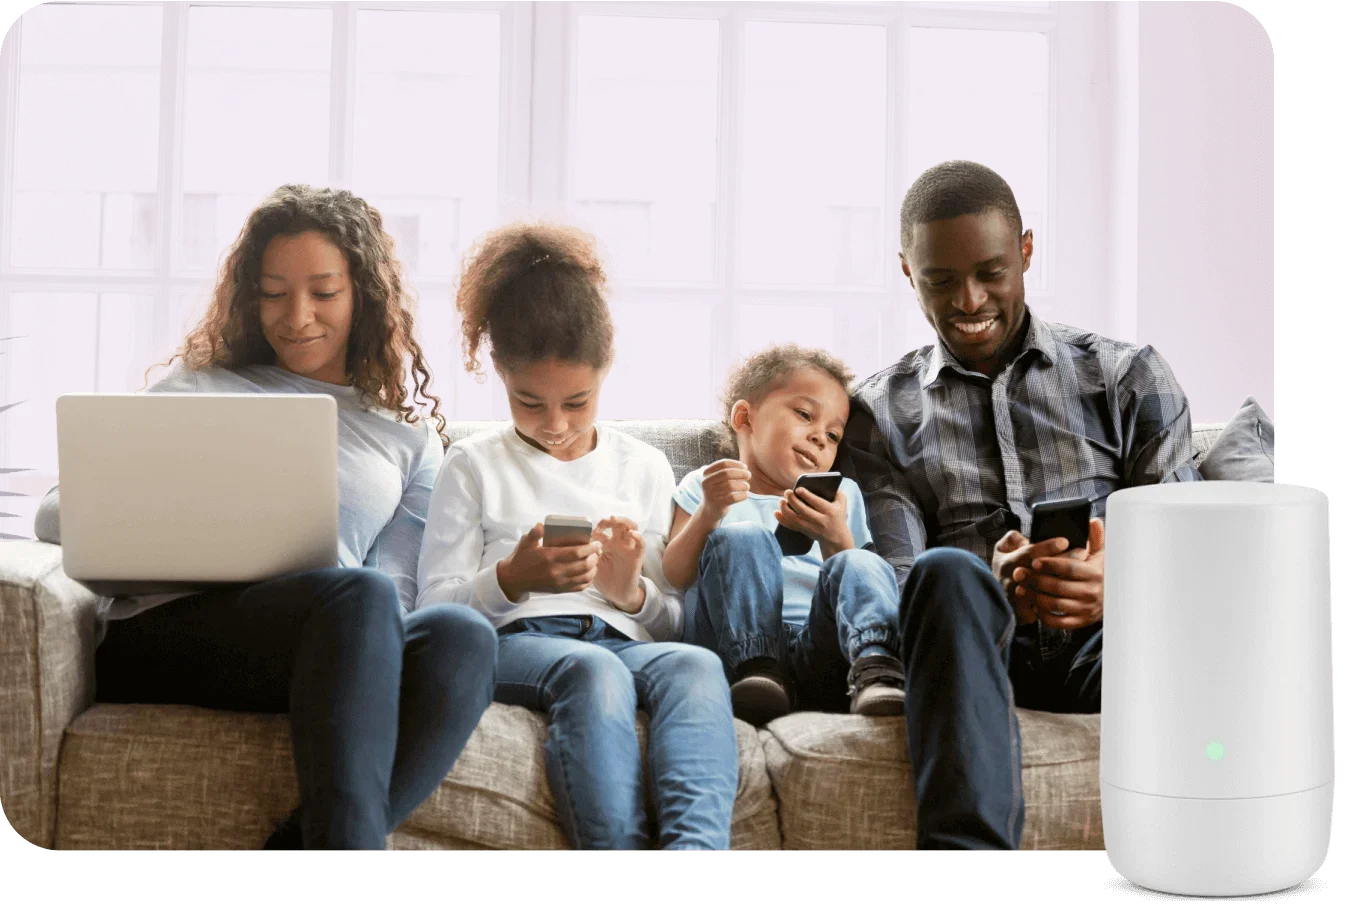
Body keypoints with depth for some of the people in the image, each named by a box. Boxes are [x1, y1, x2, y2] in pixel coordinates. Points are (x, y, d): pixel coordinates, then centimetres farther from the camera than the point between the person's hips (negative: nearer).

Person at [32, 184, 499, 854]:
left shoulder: (410, 434, 23)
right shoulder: (198, 386, 22)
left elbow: (397, 583, 14)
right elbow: (55, 514, 17)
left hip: (337, 654, 2)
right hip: (163, 629, -1)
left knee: (462, 636, -34)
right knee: (360, 595, -35)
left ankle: (299, 842, -40)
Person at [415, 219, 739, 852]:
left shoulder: (645, 468, 21)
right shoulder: (473, 466, 15)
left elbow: (674, 622, 20)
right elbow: (433, 608, 8)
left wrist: (632, 591, -4)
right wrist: (511, 579, -12)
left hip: (621, 640, 2)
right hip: (510, 641, -2)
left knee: (696, 663, -34)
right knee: (593, 668, -39)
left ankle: (695, 842, -55)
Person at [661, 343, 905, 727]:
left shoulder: (842, 494, 29)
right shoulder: (706, 486, 22)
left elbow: (857, 588, 15)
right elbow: (675, 577, 6)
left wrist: (836, 541, -4)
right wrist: (708, 514, -12)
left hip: (821, 649, 2)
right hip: (741, 642, -1)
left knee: (862, 566, -25)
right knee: (743, 539, -25)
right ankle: (757, 671, -38)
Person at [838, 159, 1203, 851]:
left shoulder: (1127, 376, 16)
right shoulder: (881, 412, 15)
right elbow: (899, 582, 4)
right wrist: (993, 590, -19)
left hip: (1107, 636, 0)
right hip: (976, 645, 0)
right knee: (946, 571, -35)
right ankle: (968, 843, -45)